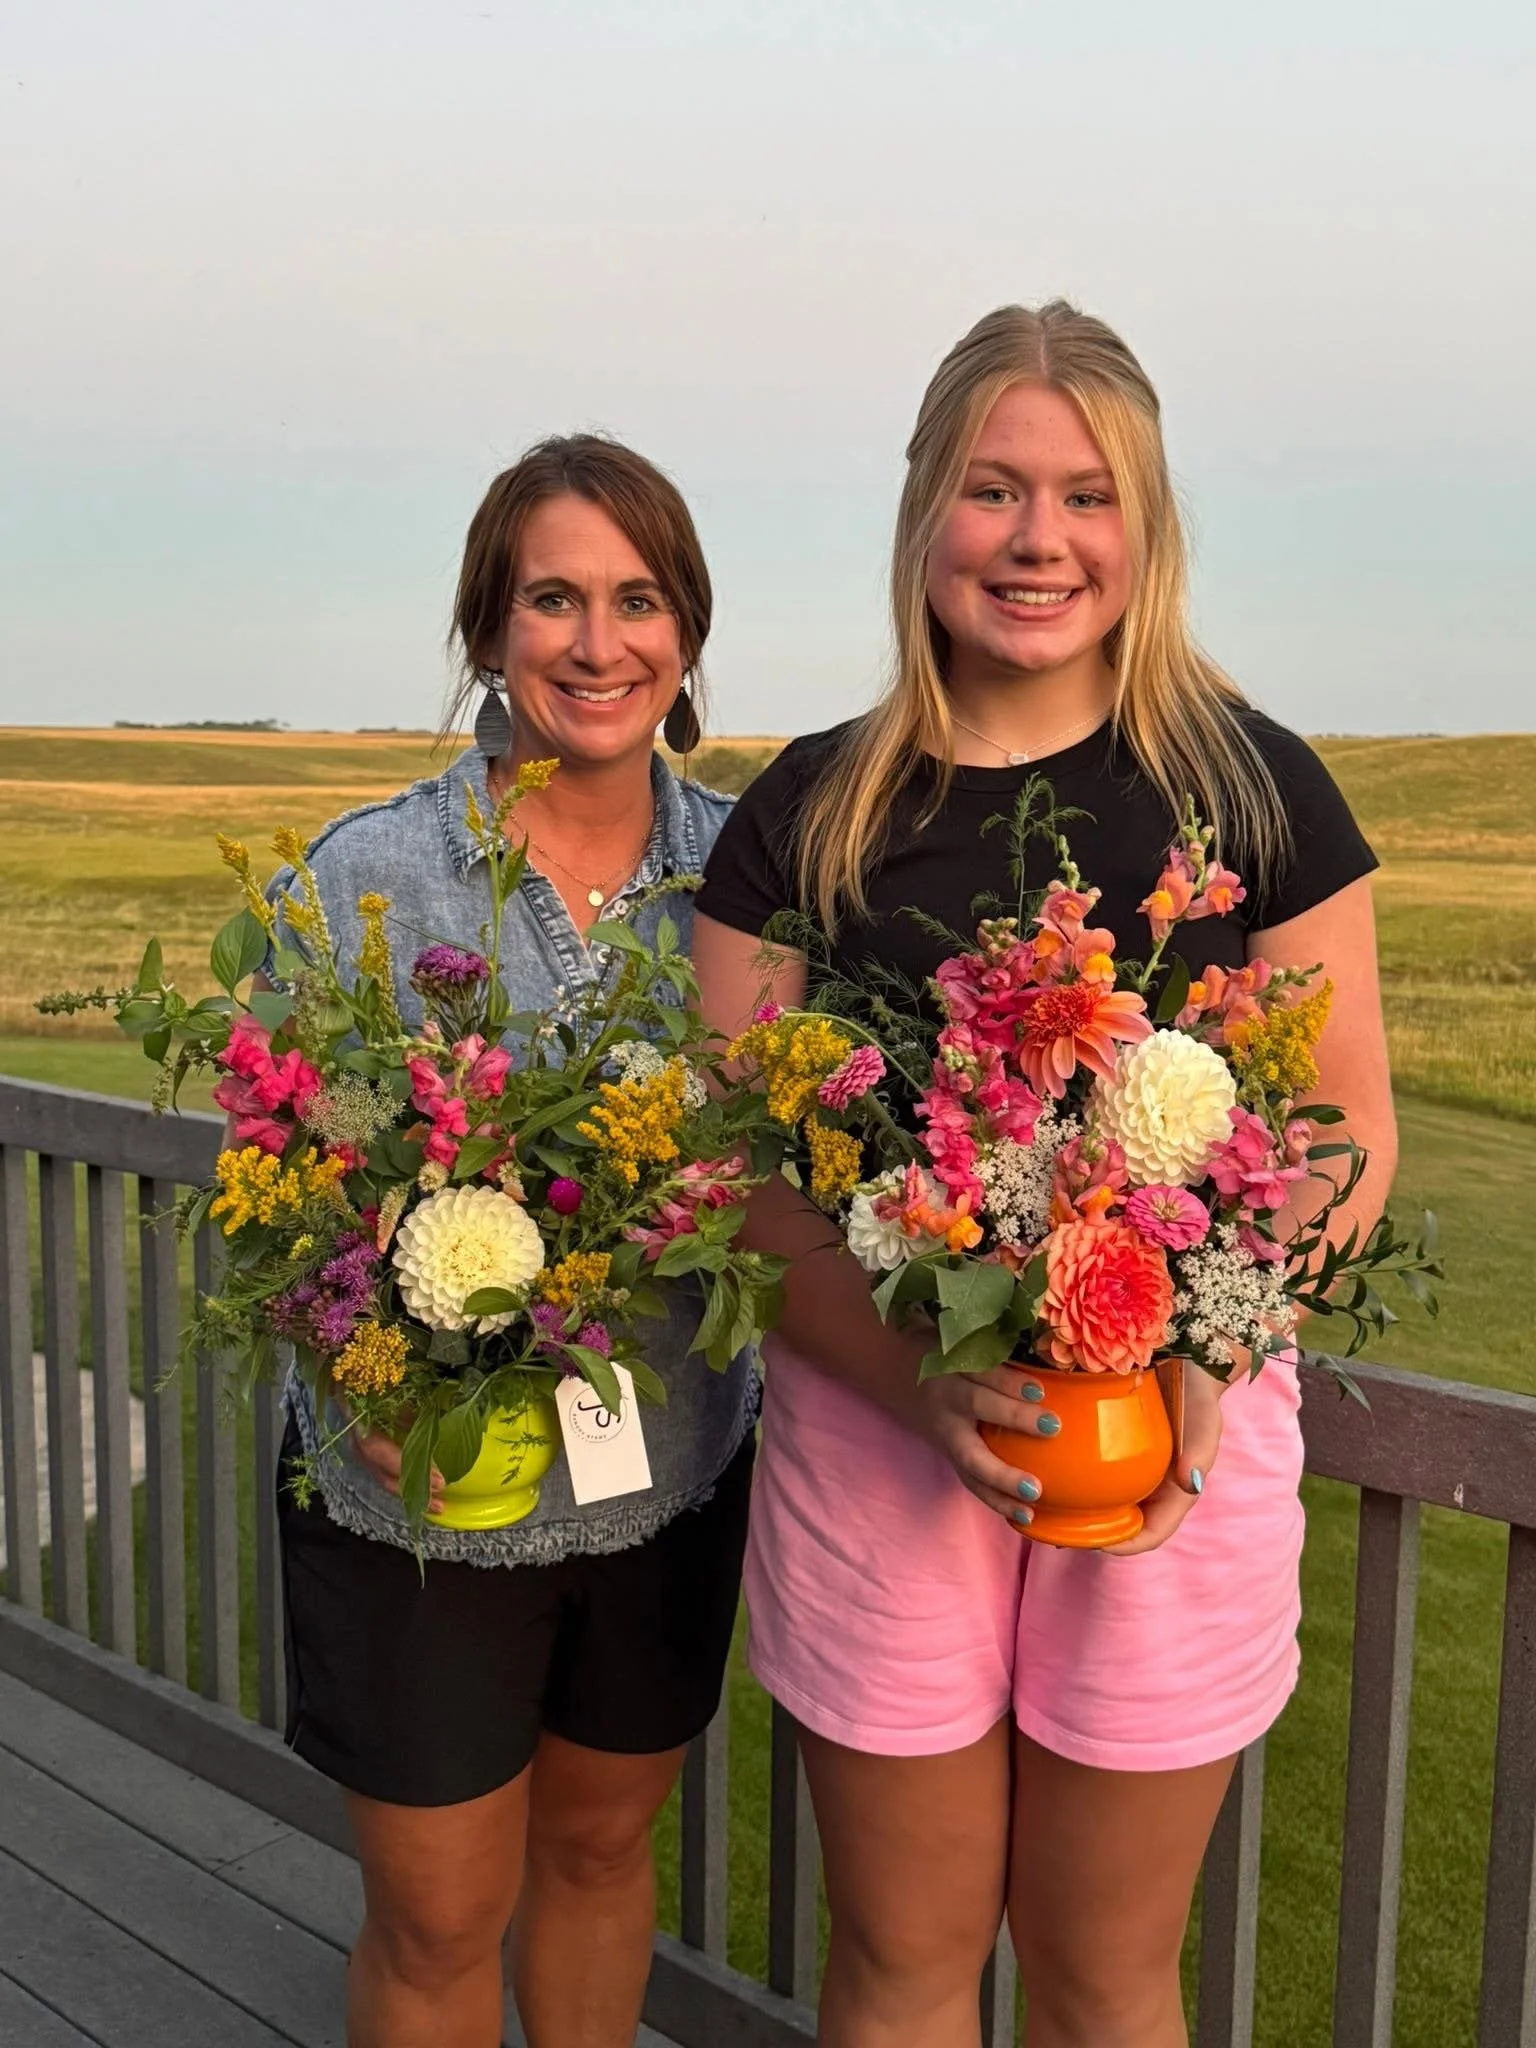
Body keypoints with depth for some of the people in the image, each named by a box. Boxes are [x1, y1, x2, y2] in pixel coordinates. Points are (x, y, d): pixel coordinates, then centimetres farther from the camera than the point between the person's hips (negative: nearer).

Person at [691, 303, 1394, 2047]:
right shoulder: (808, 813, 0)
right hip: (876, 1430, 1)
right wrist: (917, 1378, -17)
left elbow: (1347, 1128, 1)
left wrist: (1201, 1357, -16)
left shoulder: (1250, 784, -3)